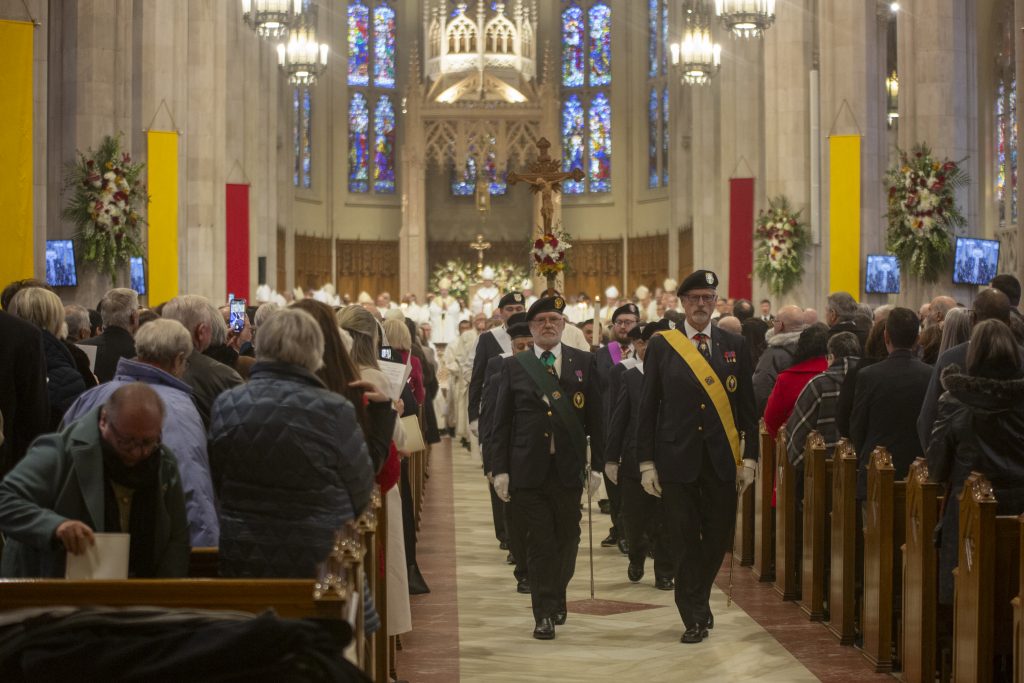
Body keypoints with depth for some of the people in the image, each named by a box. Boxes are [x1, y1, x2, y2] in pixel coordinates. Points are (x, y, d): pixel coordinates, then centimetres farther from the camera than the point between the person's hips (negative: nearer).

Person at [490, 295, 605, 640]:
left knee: (567, 538, 9)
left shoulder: (584, 362, 6)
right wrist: (500, 469, -2)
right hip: (528, 468, -1)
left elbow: (595, 416, 5)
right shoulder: (514, 366, 5)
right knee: (539, 543, 0)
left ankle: (558, 598, 30)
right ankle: (544, 613, 6)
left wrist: (597, 464, 0)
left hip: (568, 468, 1)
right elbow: (502, 421, 4)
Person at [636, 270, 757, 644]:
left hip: (722, 460, 2)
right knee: (685, 541, 1)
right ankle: (694, 616, 11)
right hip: (677, 459, -2)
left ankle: (697, 600, 30)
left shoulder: (735, 346, 7)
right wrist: (646, 462, -3)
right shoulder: (661, 346, 2)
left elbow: (747, 406, 8)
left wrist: (750, 456, 2)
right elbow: (648, 407, 2)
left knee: (718, 537, 7)